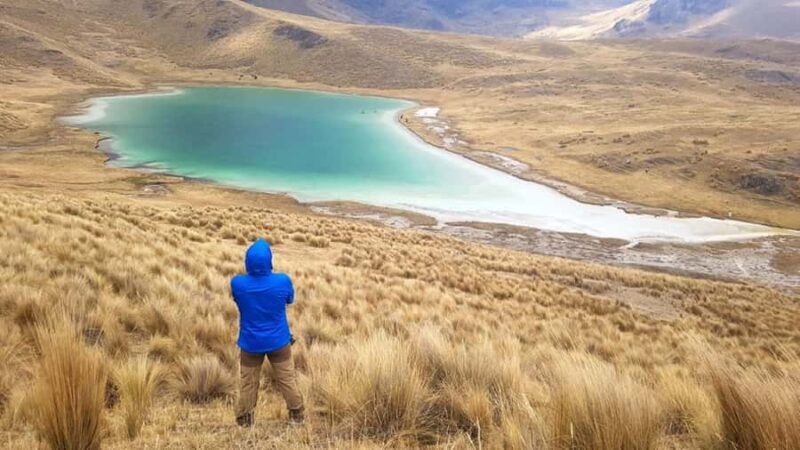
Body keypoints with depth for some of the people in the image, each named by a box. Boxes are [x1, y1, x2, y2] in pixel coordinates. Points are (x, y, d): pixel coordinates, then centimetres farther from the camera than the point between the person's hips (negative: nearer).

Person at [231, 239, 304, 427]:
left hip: (250, 343, 1)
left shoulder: (237, 283, -20)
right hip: (278, 341, 0)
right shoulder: (282, 281, -21)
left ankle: (244, 419, 31)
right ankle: (296, 415, 29)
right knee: (287, 379, 17)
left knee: (248, 382, 18)